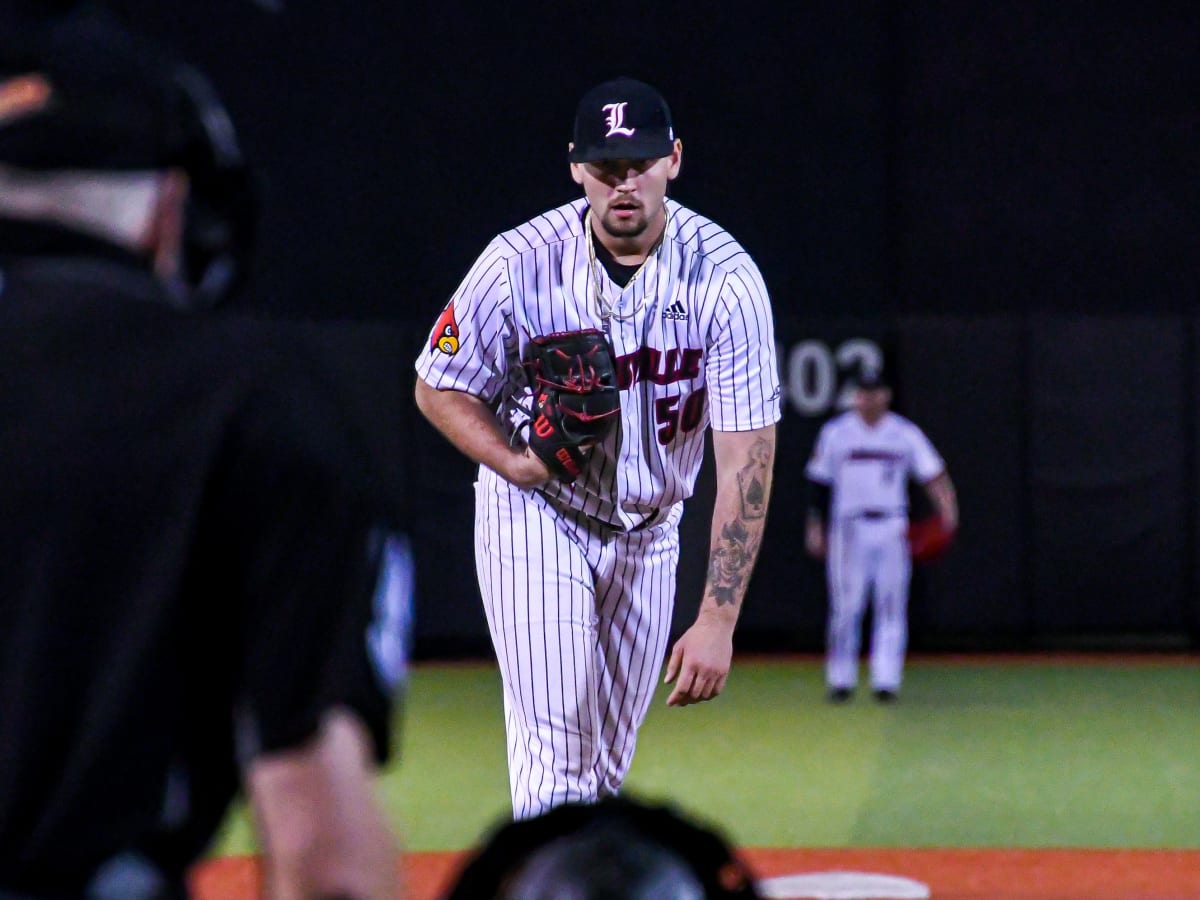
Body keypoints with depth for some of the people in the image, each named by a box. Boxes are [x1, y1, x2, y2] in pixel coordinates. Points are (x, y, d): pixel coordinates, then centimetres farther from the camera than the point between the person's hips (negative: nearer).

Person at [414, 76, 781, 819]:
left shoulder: (725, 278, -20)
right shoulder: (520, 265, -20)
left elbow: (747, 458, -22)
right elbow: (439, 390, -5)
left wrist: (719, 620, -27)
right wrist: (516, 463, -25)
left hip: (649, 528, 2)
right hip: (537, 516, -2)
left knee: (608, 764, 12)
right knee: (555, 755, -13)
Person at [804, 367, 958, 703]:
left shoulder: (906, 433, 5)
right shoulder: (835, 432, 4)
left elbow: (933, 473, -2)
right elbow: (819, 481, 8)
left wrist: (947, 508, -17)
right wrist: (814, 526, 4)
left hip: (892, 530, 1)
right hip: (848, 529, -1)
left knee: (891, 606, -2)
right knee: (845, 607, -2)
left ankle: (886, 681, 1)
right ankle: (841, 680, 6)